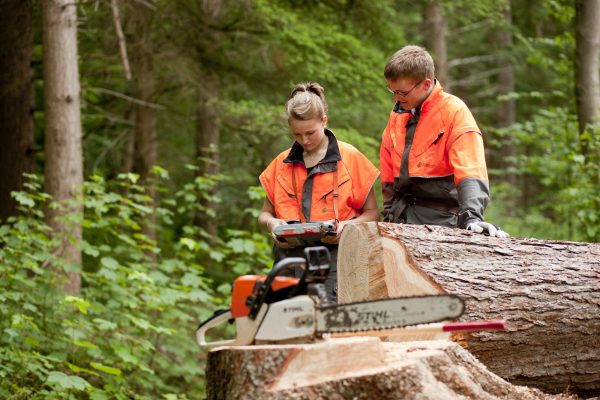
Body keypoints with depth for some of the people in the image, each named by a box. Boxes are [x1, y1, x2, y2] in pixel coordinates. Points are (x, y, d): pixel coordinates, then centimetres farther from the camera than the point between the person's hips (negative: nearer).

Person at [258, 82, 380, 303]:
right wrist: (272, 223, -2)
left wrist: (344, 226, -12)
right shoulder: (282, 163, 15)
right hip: (291, 255, 4)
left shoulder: (350, 158, 4)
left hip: (334, 253, -3)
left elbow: (372, 213, 7)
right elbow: (265, 213, 21)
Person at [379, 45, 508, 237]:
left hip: (441, 217, -6)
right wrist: (389, 214, 16)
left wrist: (471, 215, -29)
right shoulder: (397, 115, 13)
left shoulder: (454, 111, -7)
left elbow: (469, 169, -18)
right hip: (402, 217, 6)